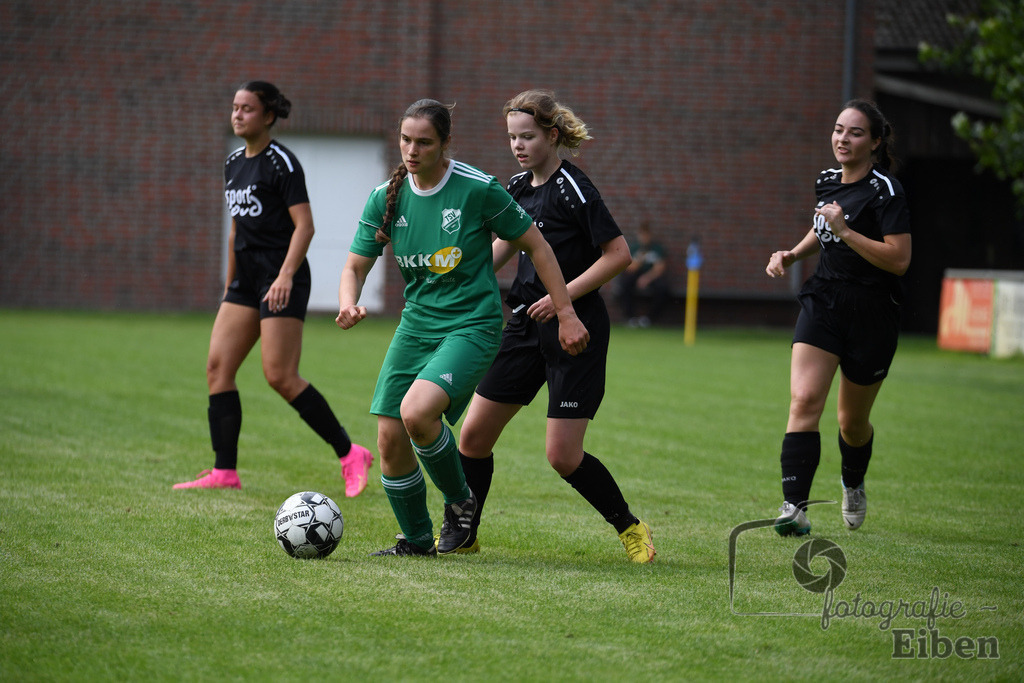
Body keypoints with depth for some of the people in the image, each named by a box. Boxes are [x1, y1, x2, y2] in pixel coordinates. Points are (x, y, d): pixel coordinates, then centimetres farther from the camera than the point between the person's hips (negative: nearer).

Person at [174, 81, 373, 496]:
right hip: (247, 278, 9)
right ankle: (224, 472, -1)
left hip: (281, 280, -9)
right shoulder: (234, 163, 15)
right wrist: (229, 286, 24)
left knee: (280, 377, -12)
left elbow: (304, 225, -16)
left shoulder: (281, 162, -10)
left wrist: (285, 275, -27)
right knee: (217, 367, -1)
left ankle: (349, 454, 1)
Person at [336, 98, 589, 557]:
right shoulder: (386, 198, 0)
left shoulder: (478, 189, -12)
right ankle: (416, 542, 21)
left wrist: (566, 314, -2)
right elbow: (356, 265, 6)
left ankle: (459, 502, -2)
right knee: (390, 439, -1)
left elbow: (535, 246, -2)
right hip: (416, 325, 6)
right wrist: (348, 305, -17)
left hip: (472, 325, -5)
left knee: (416, 412, -28)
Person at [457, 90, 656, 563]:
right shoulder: (519, 188, 8)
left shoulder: (573, 188, -14)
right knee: (474, 435, 3)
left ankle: (630, 528, 11)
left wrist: (564, 296, -18)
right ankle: (463, 534, 19)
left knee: (563, 456, -9)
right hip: (526, 326, 7)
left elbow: (618, 254, -15)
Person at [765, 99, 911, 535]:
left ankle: (853, 484, 44)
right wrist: (792, 254, 11)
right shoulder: (827, 182, 7)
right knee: (804, 401, -17)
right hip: (823, 303, 4)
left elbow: (899, 260, -21)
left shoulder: (885, 191, -14)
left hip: (872, 316, -4)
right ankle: (794, 507, -23)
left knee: (852, 422, 11)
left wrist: (845, 231, -25)